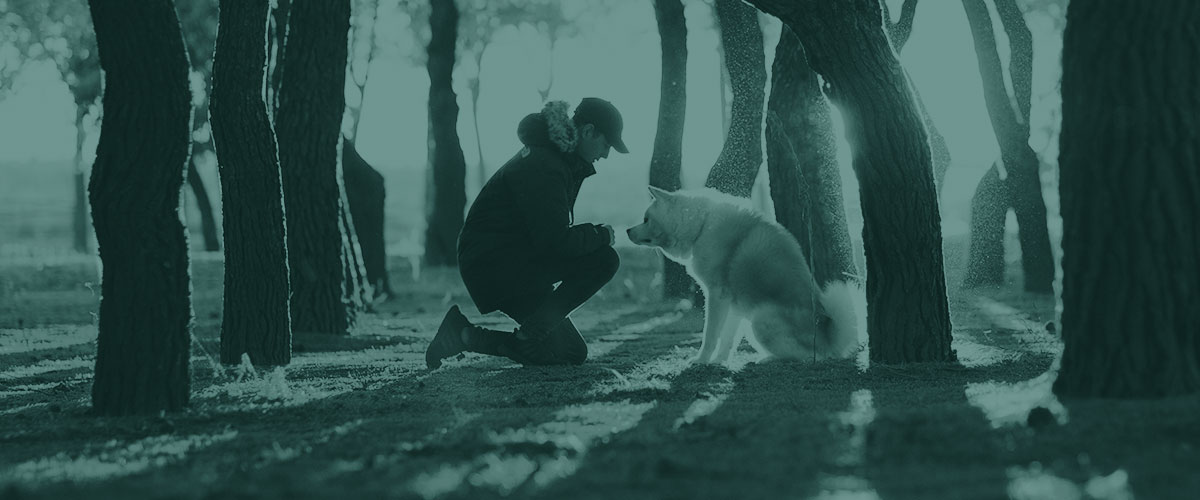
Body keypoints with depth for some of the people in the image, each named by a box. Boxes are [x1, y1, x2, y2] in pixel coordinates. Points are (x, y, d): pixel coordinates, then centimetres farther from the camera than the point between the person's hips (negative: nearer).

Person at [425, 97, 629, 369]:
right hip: (492, 268, -11)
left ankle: (467, 334, 7)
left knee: (572, 352, 8)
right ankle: (531, 334, -15)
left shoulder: (560, 160, 14)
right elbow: (557, 241, -27)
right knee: (602, 259, -22)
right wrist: (600, 234, -11)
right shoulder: (542, 167, -20)